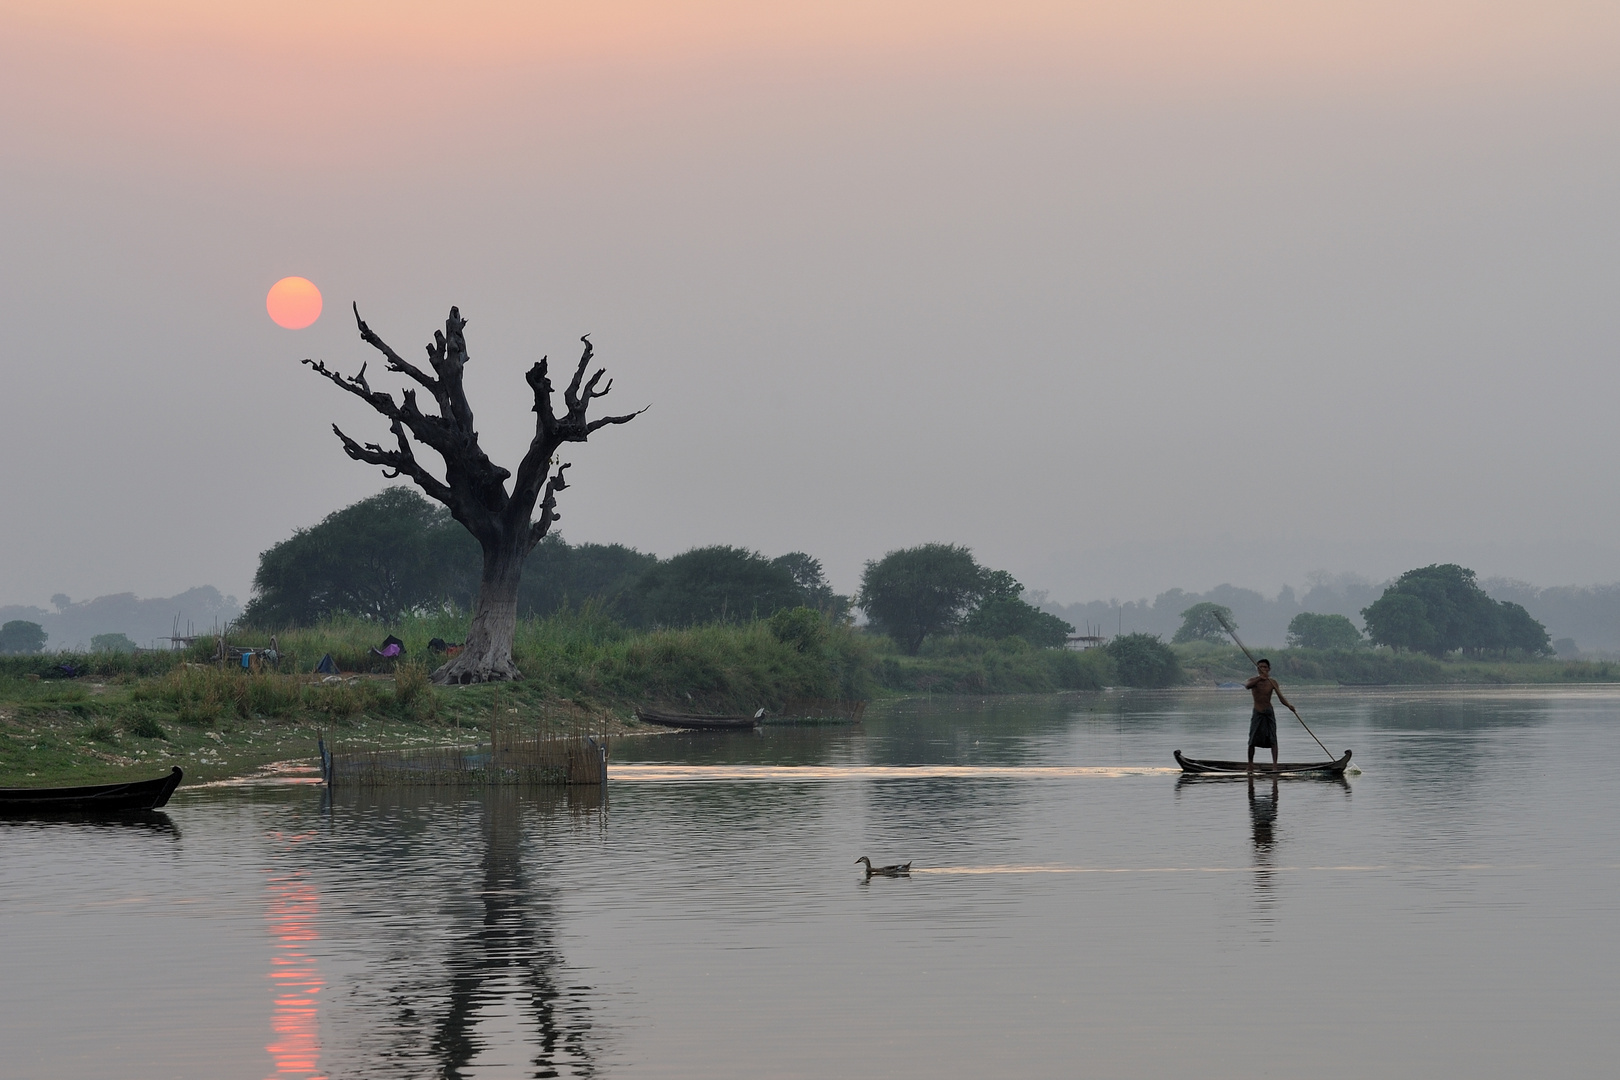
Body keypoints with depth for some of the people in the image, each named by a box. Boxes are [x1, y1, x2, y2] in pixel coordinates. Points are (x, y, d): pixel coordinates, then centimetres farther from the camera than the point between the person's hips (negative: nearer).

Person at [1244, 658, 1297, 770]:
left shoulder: (1272, 682, 0)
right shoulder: (1254, 680, -4)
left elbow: (1281, 698, -6)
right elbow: (1247, 686, -28)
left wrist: (1289, 705, -27)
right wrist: (1260, 678, -43)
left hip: (1269, 712, 1)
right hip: (1257, 713, -1)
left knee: (1272, 740, -9)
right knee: (1252, 741, -1)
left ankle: (1275, 764, -14)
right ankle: (1250, 764, 13)